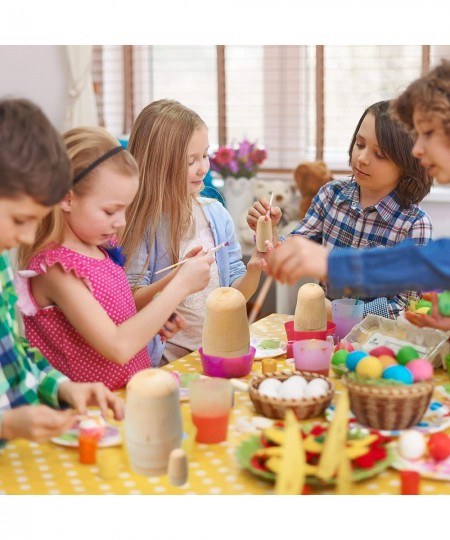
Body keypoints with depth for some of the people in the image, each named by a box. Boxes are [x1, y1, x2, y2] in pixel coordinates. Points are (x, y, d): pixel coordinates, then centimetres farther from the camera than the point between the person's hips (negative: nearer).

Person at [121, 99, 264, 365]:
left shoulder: (216, 214, 6)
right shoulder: (142, 223, -8)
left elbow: (234, 294, 11)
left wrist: (253, 271, -9)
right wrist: (176, 279, -22)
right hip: (168, 359, -5)